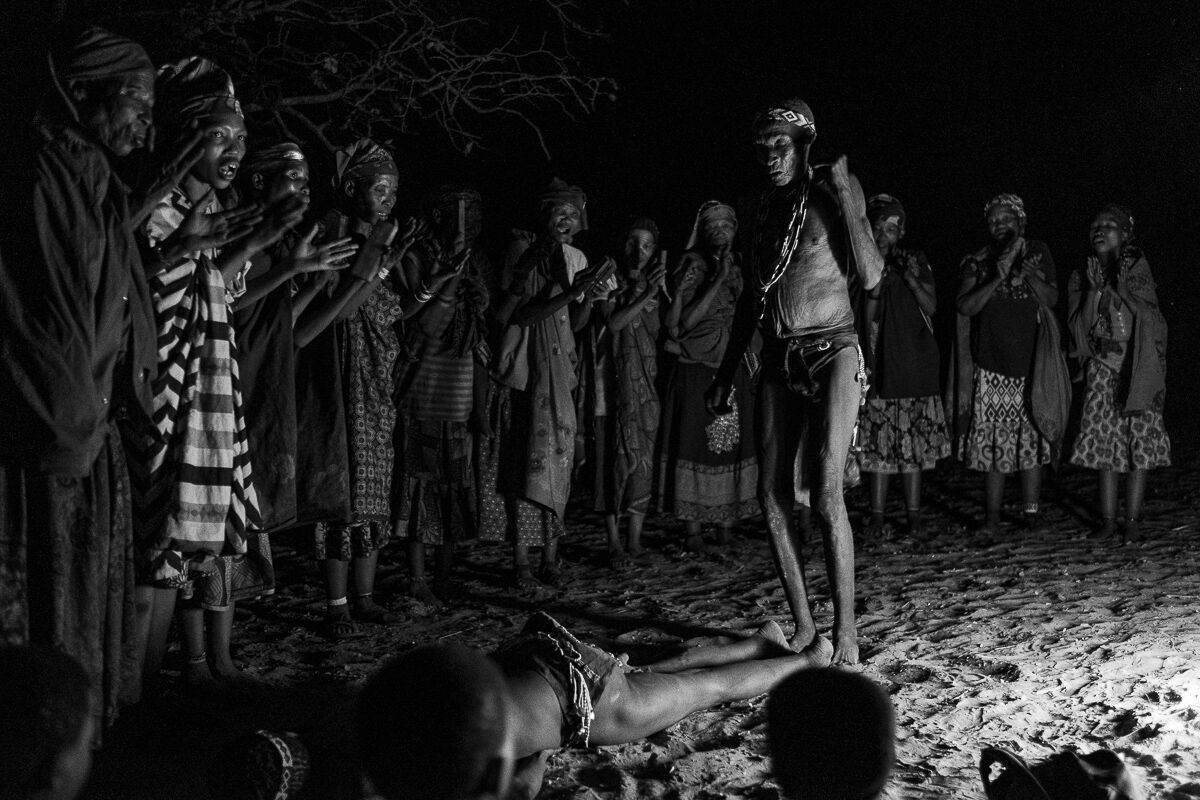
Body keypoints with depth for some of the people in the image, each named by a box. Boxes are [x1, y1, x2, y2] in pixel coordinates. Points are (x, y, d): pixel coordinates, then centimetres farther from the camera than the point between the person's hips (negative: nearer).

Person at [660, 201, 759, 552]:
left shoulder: (738, 268, 12)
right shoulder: (692, 267, -2)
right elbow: (686, 320, -13)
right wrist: (716, 282, -15)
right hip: (696, 369, -5)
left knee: (732, 443, 2)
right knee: (694, 441, -8)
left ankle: (727, 524, 9)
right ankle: (693, 530, -7)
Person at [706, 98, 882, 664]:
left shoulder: (831, 195, -2)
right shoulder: (764, 209, 14)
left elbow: (869, 277, -11)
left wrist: (846, 200, -16)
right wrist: (726, 373, 19)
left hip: (831, 352, -6)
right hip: (778, 358, 6)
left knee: (827, 494, -16)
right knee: (772, 495, 0)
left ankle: (845, 632, -11)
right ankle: (803, 626, 10)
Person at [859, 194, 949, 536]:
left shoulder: (916, 261, 8)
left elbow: (931, 308, 4)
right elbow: (866, 319, -2)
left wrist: (913, 280, -10)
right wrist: (876, 286, -18)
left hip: (915, 362, 1)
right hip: (880, 362, -1)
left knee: (913, 442, 1)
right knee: (878, 441, -3)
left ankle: (913, 514, 6)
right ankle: (877, 515, 1)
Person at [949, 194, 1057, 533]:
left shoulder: (1038, 253, 7)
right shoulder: (977, 262, 3)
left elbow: (1051, 299, -1)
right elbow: (966, 307, -7)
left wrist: (1024, 268, -16)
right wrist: (998, 278, -18)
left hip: (1031, 362, 1)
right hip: (991, 365, -1)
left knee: (1031, 438, 1)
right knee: (993, 440, -3)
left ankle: (1030, 512, 9)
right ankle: (992, 516, 1)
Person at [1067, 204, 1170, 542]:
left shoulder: (1138, 268, -1)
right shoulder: (1081, 277, 5)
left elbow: (1151, 318, -7)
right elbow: (1078, 326, -3)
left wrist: (1118, 289, -15)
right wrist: (1095, 290, -13)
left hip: (1138, 367, -2)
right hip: (1102, 366, 2)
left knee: (1139, 442, -2)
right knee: (1103, 441, -2)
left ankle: (1132, 520, 4)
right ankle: (1108, 518, 6)